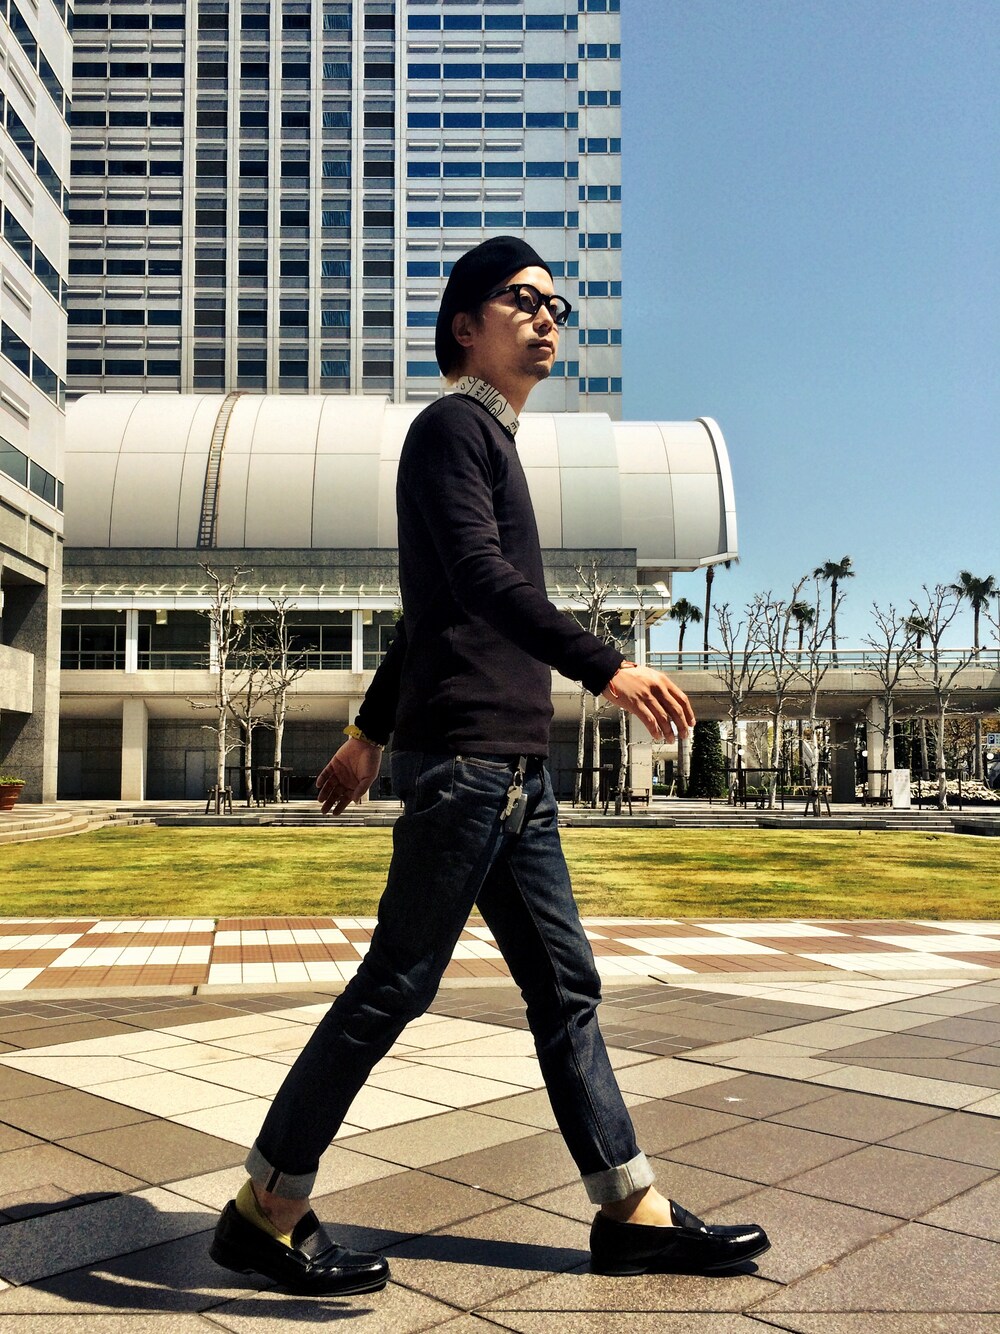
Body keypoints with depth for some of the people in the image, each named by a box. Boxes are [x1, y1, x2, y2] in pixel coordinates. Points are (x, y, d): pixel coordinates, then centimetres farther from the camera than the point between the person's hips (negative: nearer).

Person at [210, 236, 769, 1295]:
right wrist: (605, 667, -29)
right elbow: (479, 576, -20)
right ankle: (264, 1210, 8)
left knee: (565, 986, 9)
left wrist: (370, 732, 29)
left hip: (512, 768, 10)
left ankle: (633, 1212, 17)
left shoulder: (491, 437, 25)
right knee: (394, 986, -5)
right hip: (463, 753, -10)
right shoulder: (452, 424, -3)